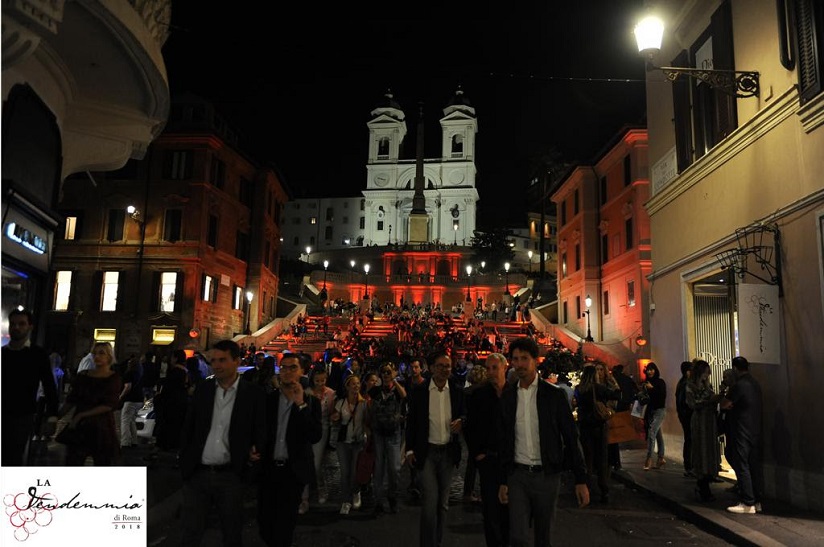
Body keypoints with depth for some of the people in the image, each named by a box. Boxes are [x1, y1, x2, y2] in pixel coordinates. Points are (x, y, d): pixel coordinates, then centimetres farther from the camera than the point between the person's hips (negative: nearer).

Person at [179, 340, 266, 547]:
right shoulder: (203, 388, 4)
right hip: (197, 474, 2)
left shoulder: (253, 393, -5)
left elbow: (260, 431, 0)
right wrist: (184, 463, 2)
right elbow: (188, 428, 7)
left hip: (230, 476, -2)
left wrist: (255, 454, -15)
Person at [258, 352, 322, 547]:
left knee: (285, 524, 7)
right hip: (268, 469, 2)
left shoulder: (311, 401, -4)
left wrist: (301, 404, -20)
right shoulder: (267, 399, 2)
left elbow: (315, 436, -16)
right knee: (264, 520, 11)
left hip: (294, 470, -2)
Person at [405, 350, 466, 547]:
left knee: (443, 502, 15)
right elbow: (411, 422, 1)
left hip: (449, 452, 3)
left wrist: (461, 421, -14)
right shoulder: (419, 391, -5)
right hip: (427, 452, -3)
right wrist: (410, 449, -2)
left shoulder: (458, 391, 0)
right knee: (430, 500, -8)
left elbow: (465, 415, 9)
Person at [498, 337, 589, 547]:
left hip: (547, 475, -2)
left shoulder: (554, 395, -5)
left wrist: (581, 480, -9)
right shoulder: (507, 397, 4)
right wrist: (503, 481, 9)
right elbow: (504, 441, 9)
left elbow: (571, 437, -5)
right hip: (517, 475, 2)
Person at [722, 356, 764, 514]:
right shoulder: (755, 384, 10)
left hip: (742, 432, -8)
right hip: (755, 431, 8)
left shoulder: (739, 385, -17)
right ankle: (757, 501, 19)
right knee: (754, 466, 13)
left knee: (742, 467, -2)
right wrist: (732, 405, 10)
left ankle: (748, 503, 1)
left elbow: (724, 404, -13)